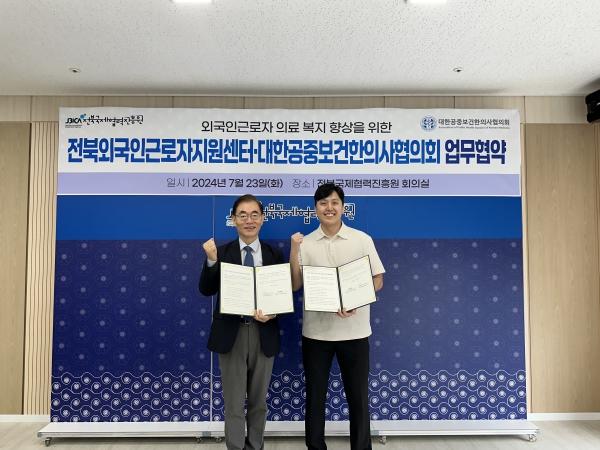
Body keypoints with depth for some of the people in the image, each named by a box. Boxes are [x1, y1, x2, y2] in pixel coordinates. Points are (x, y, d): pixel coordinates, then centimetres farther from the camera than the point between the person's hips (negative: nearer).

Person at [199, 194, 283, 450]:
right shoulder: (221, 253, -1)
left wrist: (272, 313, -17)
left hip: (263, 334, 2)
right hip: (231, 334, -1)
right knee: (233, 403, 8)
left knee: (258, 401, 18)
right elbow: (206, 290, -7)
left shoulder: (274, 255, 2)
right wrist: (211, 260, -21)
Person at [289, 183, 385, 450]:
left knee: (358, 396, 10)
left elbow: (378, 280, 1)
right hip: (316, 331, 1)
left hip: (354, 331, -1)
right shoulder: (305, 243, 2)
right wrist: (293, 250, -14)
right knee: (315, 395, 13)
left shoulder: (362, 239, -1)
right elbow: (294, 285, -2)